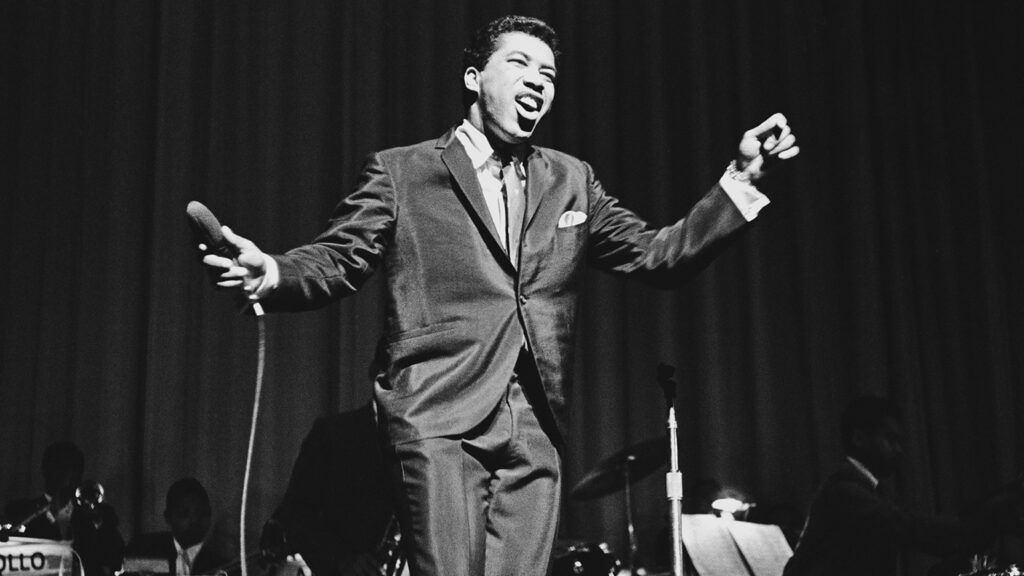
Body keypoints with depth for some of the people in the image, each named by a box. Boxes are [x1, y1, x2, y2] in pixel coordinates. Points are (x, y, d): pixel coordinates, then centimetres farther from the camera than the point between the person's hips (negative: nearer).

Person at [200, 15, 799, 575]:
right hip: (441, 420, -3)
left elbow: (659, 255, 16)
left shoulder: (572, 181, 17)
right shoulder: (402, 172, 7)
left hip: (536, 432, 4)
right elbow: (335, 261, 3)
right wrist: (271, 272, -19)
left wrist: (741, 178, 6)